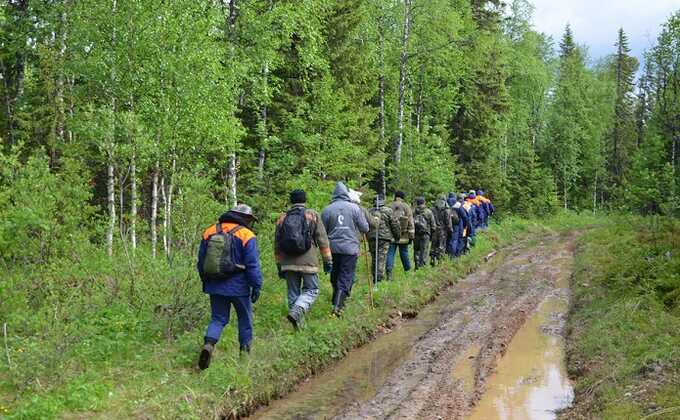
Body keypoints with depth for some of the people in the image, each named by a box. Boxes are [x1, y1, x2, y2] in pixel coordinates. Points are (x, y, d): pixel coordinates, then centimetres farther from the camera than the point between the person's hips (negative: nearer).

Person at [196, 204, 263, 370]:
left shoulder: (209, 232, 7)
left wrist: (205, 281, 23)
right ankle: (245, 349, 22)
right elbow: (252, 264, -11)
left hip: (215, 286, 4)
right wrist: (256, 286, -4)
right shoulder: (246, 235, -9)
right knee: (245, 318, 15)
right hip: (238, 286, -4)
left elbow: (201, 261, 13)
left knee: (218, 319, 10)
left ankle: (209, 344, -14)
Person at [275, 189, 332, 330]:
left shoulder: (282, 218, 11)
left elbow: (277, 245, 13)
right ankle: (296, 312, -20)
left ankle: (297, 324, 14)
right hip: (308, 262, -3)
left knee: (293, 293, 12)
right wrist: (328, 260, 4)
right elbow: (322, 240, -2)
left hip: (288, 263, 3)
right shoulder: (313, 215, 2)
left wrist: (279, 265, 20)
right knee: (311, 290, 4)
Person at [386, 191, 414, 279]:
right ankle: (408, 270, 24)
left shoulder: (389, 207, 4)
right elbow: (411, 223, -2)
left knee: (390, 253, 0)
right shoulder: (406, 207, 0)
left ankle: (389, 271, -13)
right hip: (403, 236, 0)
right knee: (404, 253, 12)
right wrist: (411, 236, 1)